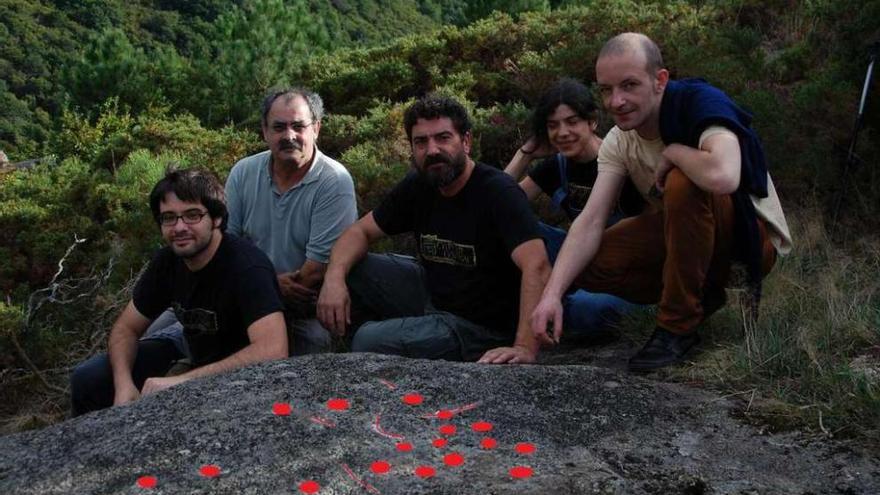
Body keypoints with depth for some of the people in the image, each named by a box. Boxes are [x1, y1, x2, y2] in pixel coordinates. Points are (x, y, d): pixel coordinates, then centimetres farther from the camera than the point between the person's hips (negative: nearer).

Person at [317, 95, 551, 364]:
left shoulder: (498, 192, -23)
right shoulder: (416, 186, -1)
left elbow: (537, 266, -35)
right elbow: (361, 231, 5)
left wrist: (525, 348, -46)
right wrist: (334, 278, -17)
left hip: (481, 328, -7)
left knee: (371, 341, -25)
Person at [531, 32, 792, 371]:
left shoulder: (699, 101, -24)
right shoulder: (618, 142, -6)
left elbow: (722, 177, -46)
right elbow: (591, 222, -15)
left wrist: (672, 152, -25)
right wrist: (552, 293, -28)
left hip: (752, 238, -6)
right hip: (683, 231, 6)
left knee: (682, 183, -35)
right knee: (587, 264, -13)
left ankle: (678, 326, -20)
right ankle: (701, 294, 4)